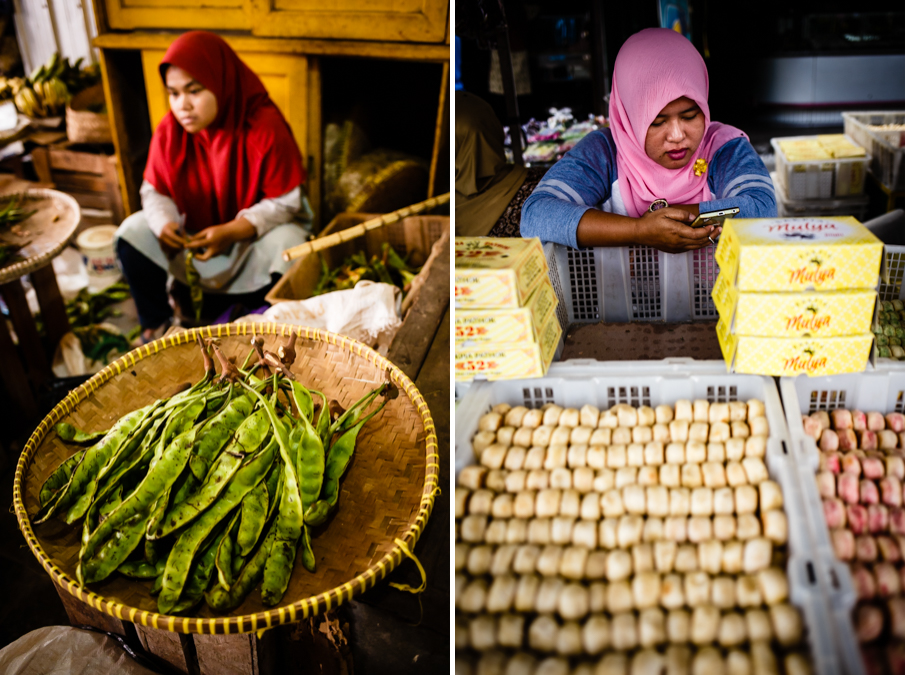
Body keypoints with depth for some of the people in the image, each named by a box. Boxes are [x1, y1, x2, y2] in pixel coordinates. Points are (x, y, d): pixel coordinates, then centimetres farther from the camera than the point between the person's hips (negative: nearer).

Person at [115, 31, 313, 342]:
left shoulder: (266, 128, -25)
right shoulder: (169, 132, -12)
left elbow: (285, 202, -22)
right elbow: (155, 192, -2)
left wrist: (231, 232, -35)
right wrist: (164, 223, -27)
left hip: (257, 230, -4)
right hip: (194, 228, 4)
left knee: (285, 245, -35)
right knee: (131, 234, -12)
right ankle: (156, 325, 6)